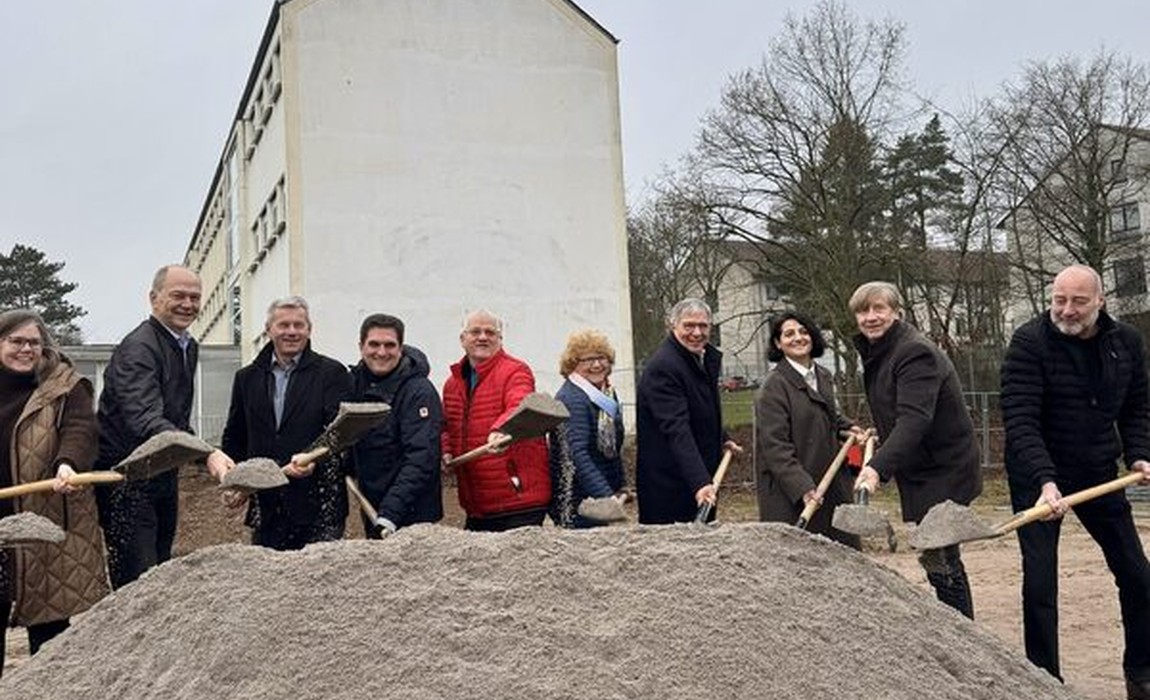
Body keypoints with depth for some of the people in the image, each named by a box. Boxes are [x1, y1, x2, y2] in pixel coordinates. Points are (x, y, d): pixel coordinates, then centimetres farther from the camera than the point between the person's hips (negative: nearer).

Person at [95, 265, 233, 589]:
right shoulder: (138, 348, -21)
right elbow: (144, 419, -36)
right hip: (128, 480, -9)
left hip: (164, 474, 9)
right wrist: (206, 454, -49)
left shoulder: (190, 346, 9)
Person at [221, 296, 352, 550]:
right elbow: (233, 439, 20)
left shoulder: (331, 373, 1)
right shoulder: (247, 378, 14)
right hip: (265, 505, 4)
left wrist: (314, 458, -26)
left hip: (318, 504, -4)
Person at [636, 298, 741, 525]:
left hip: (703, 476, 9)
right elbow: (677, 430, -30)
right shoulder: (662, 367, -21)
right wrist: (699, 482, -36)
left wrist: (722, 439, 28)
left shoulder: (708, 357, 10)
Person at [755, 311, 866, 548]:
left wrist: (846, 427, 10)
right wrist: (802, 488, -24)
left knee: (846, 547, 7)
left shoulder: (824, 377, 11)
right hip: (789, 493, -7)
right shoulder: (774, 386, -13)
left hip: (831, 483, 8)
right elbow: (775, 446, -17)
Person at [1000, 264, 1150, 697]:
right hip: (1038, 478, -5)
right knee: (1040, 584, -6)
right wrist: (1044, 481, -35)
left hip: (1099, 475, 5)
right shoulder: (1029, 343, -17)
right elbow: (1020, 420, -24)